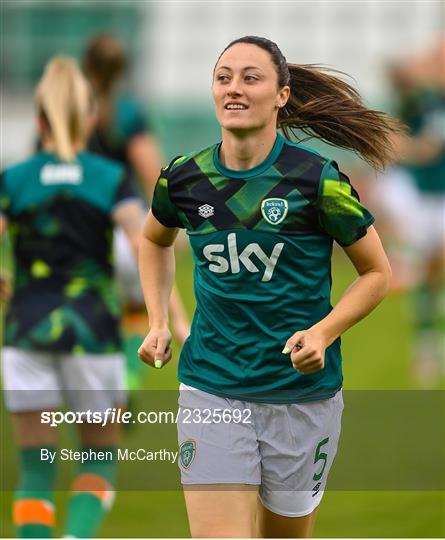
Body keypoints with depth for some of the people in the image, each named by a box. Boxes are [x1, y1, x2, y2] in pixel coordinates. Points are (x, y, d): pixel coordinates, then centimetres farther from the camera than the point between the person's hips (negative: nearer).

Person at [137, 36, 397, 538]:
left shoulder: (317, 179, -9)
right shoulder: (184, 178, 0)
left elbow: (376, 272, 1)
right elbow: (155, 240, 24)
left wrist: (324, 332, -15)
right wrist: (157, 323, 11)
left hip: (302, 391, -1)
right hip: (212, 390, 1)